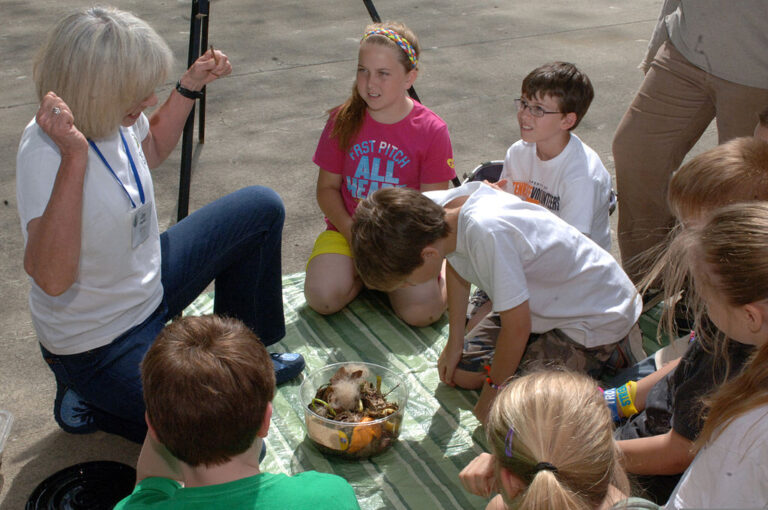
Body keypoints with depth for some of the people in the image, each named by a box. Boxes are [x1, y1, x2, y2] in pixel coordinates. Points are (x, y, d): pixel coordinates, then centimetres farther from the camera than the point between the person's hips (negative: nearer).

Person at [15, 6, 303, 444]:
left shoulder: (114, 114, -9)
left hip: (152, 288, 8)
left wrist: (191, 87, 5)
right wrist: (75, 155, -47)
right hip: (100, 347, -8)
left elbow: (151, 151, 17)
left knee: (263, 208, 10)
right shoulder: (44, 150, -32)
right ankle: (89, 403, 9)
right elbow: (51, 278, -43)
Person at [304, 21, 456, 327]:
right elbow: (327, 187, 2)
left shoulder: (431, 131, -8)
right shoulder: (343, 120, -2)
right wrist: (352, 232, -13)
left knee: (422, 311, -25)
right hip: (347, 229, 2)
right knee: (322, 298, -23)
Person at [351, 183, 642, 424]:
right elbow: (457, 269, 8)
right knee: (461, 371, 8)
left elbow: (517, 327, -28)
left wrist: (493, 389, -12)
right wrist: (454, 344, 10)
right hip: (548, 305, 8)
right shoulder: (431, 210, -14)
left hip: (599, 319, -8)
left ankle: (611, 354, 1)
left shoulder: (487, 233, -38)